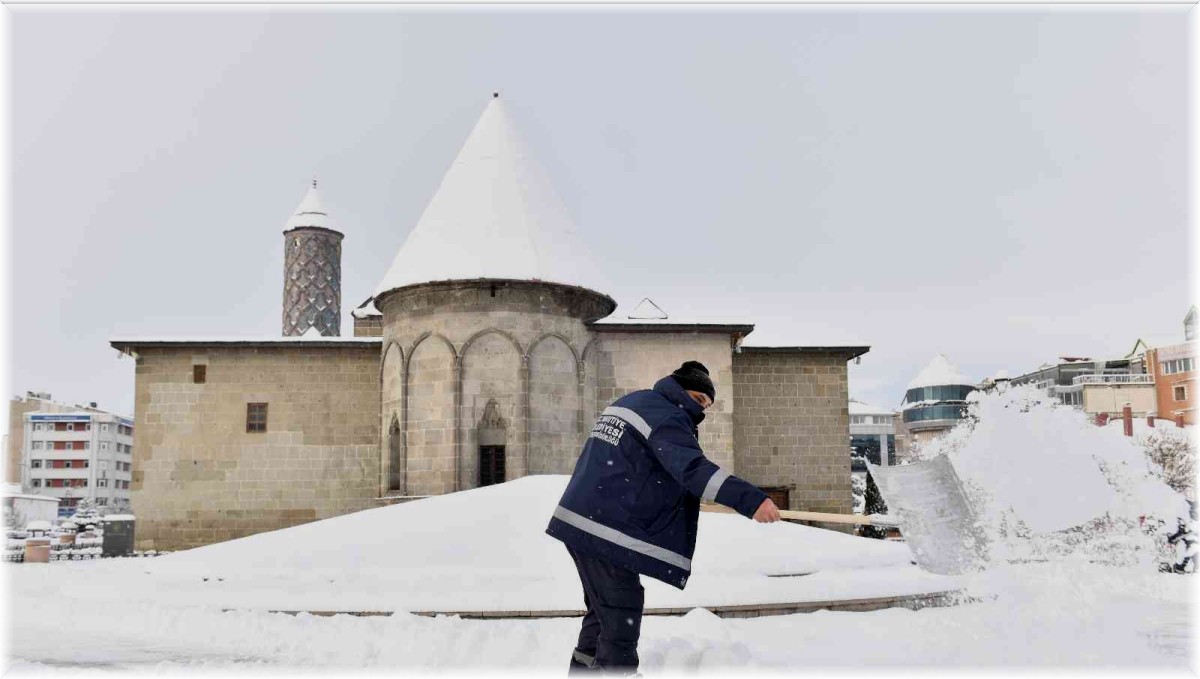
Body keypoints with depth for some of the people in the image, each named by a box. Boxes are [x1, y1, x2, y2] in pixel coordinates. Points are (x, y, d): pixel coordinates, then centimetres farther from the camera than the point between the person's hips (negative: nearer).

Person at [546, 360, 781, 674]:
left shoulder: (627, 402, 19)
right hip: (607, 532, -10)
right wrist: (750, 499, -35)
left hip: (579, 519, 10)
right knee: (621, 624, -6)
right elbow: (692, 468, -27)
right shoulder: (665, 416, -12)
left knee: (603, 614, 22)